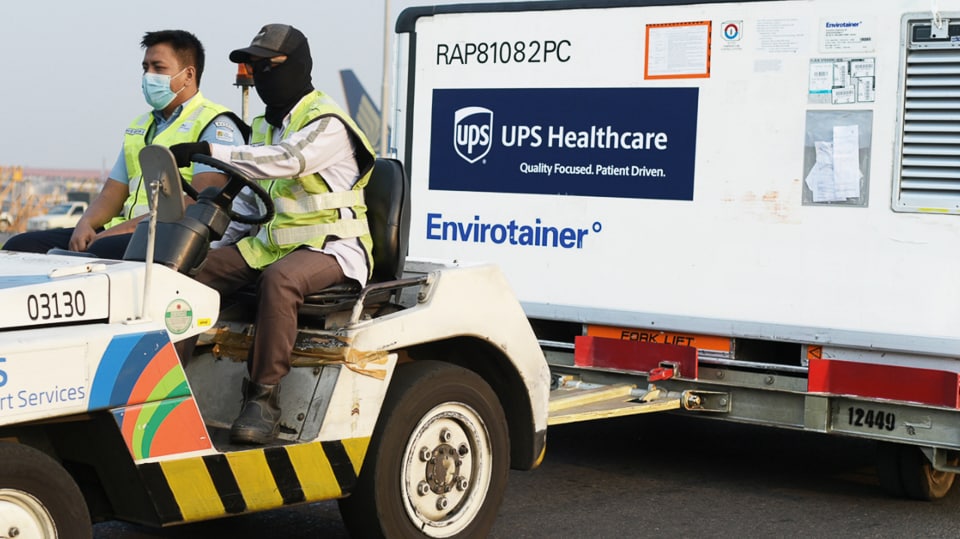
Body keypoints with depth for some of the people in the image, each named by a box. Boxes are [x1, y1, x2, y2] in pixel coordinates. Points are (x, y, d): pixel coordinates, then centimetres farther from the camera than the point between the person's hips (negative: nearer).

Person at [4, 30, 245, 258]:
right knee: (22, 246, -9)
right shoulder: (140, 127, 27)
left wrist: (128, 227, -20)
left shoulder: (215, 126, -1)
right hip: (129, 233, 8)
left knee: (104, 251, -40)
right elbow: (112, 193, 24)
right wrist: (85, 225, 0)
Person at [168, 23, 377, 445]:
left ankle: (264, 398, -34)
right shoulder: (266, 125, 16)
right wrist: (222, 245, 12)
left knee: (279, 279, -39)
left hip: (331, 246, -8)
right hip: (273, 239, 8)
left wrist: (210, 152, -38)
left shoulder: (328, 124, -12)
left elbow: (285, 160, -32)